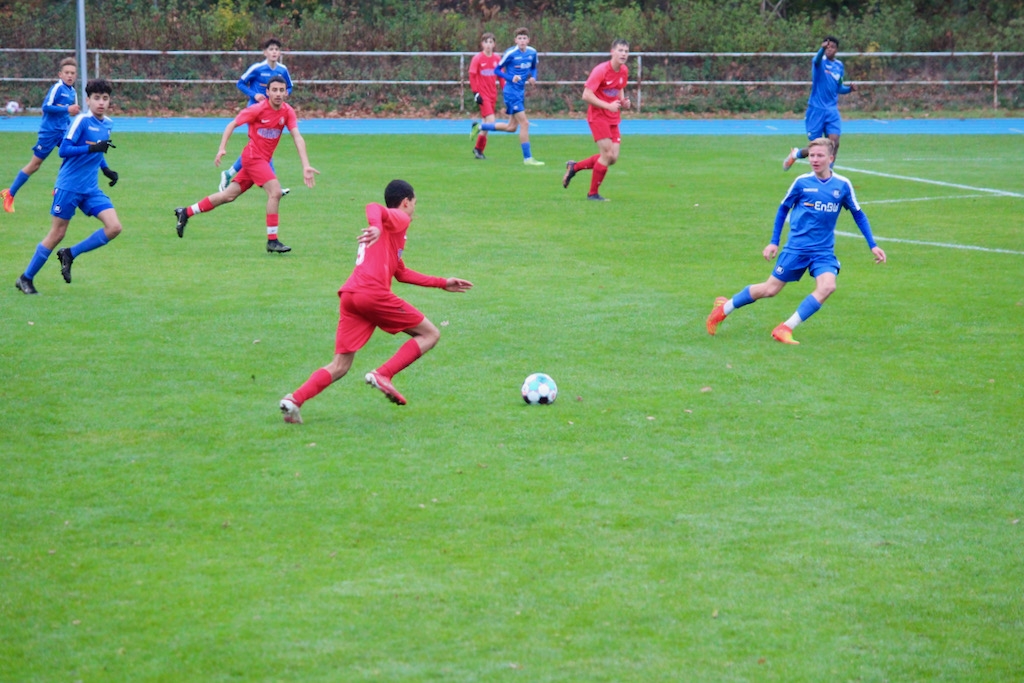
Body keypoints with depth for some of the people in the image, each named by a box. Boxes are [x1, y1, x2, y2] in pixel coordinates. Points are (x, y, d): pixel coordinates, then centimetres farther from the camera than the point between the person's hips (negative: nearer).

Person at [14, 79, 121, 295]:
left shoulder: (107, 124, 9)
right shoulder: (82, 120, -13)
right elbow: (63, 150, -19)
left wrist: (106, 170, 15)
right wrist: (92, 148, -27)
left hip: (91, 189, 6)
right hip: (69, 186, -6)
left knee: (114, 227, -9)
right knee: (57, 234, 0)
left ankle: (70, 254, 8)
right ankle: (26, 278, 15)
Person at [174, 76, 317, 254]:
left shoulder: (287, 112, -4)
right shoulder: (258, 110, -16)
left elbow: (297, 137, -11)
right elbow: (232, 125, -5)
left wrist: (306, 166, -21)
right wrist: (222, 148, -16)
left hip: (263, 160, 6)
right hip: (253, 156, -6)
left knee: (229, 195, 11)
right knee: (275, 191, -21)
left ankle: (186, 212, 24)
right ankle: (272, 241, -15)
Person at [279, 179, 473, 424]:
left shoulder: (387, 228, 35)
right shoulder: (399, 219, 9)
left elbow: (401, 273, 42)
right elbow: (374, 208, -14)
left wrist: (442, 283, 45)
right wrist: (377, 227, -37)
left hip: (350, 294, 8)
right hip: (373, 293, -8)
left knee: (340, 366, 7)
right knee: (430, 334, 5)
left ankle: (295, 399, -13)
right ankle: (383, 375, -10)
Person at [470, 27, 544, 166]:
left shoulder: (532, 53, 3)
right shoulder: (510, 53, -14)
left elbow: (533, 68, 20)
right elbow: (497, 70, -7)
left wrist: (533, 77, -2)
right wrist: (511, 78, -22)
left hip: (521, 92, 8)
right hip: (511, 91, -8)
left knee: (511, 127, 15)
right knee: (524, 123, -11)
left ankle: (480, 127, 30)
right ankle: (527, 158, -4)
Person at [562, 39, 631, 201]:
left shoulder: (624, 71, 4)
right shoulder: (601, 70, -18)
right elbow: (586, 95, -21)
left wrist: (623, 101, 2)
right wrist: (608, 106, -26)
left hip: (613, 118, 7)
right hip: (598, 116, -7)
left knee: (613, 157, 2)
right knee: (607, 154, -12)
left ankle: (574, 167, 21)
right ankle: (593, 193, 3)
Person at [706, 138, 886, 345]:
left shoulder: (842, 185, -3)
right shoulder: (802, 182, -6)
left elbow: (858, 215, 9)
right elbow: (783, 209, 8)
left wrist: (873, 246, 5)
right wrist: (774, 242, 8)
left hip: (824, 251, 2)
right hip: (797, 247, -1)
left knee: (827, 286, -24)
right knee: (771, 289, 4)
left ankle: (785, 329, -17)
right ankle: (724, 308, 26)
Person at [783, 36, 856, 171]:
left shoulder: (839, 66, 10)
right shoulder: (820, 61, -7)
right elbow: (817, 60, -34)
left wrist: (849, 89, -2)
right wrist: (822, 48, -56)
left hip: (832, 111, 4)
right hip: (816, 109, -4)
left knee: (834, 143, -13)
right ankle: (796, 153, 32)